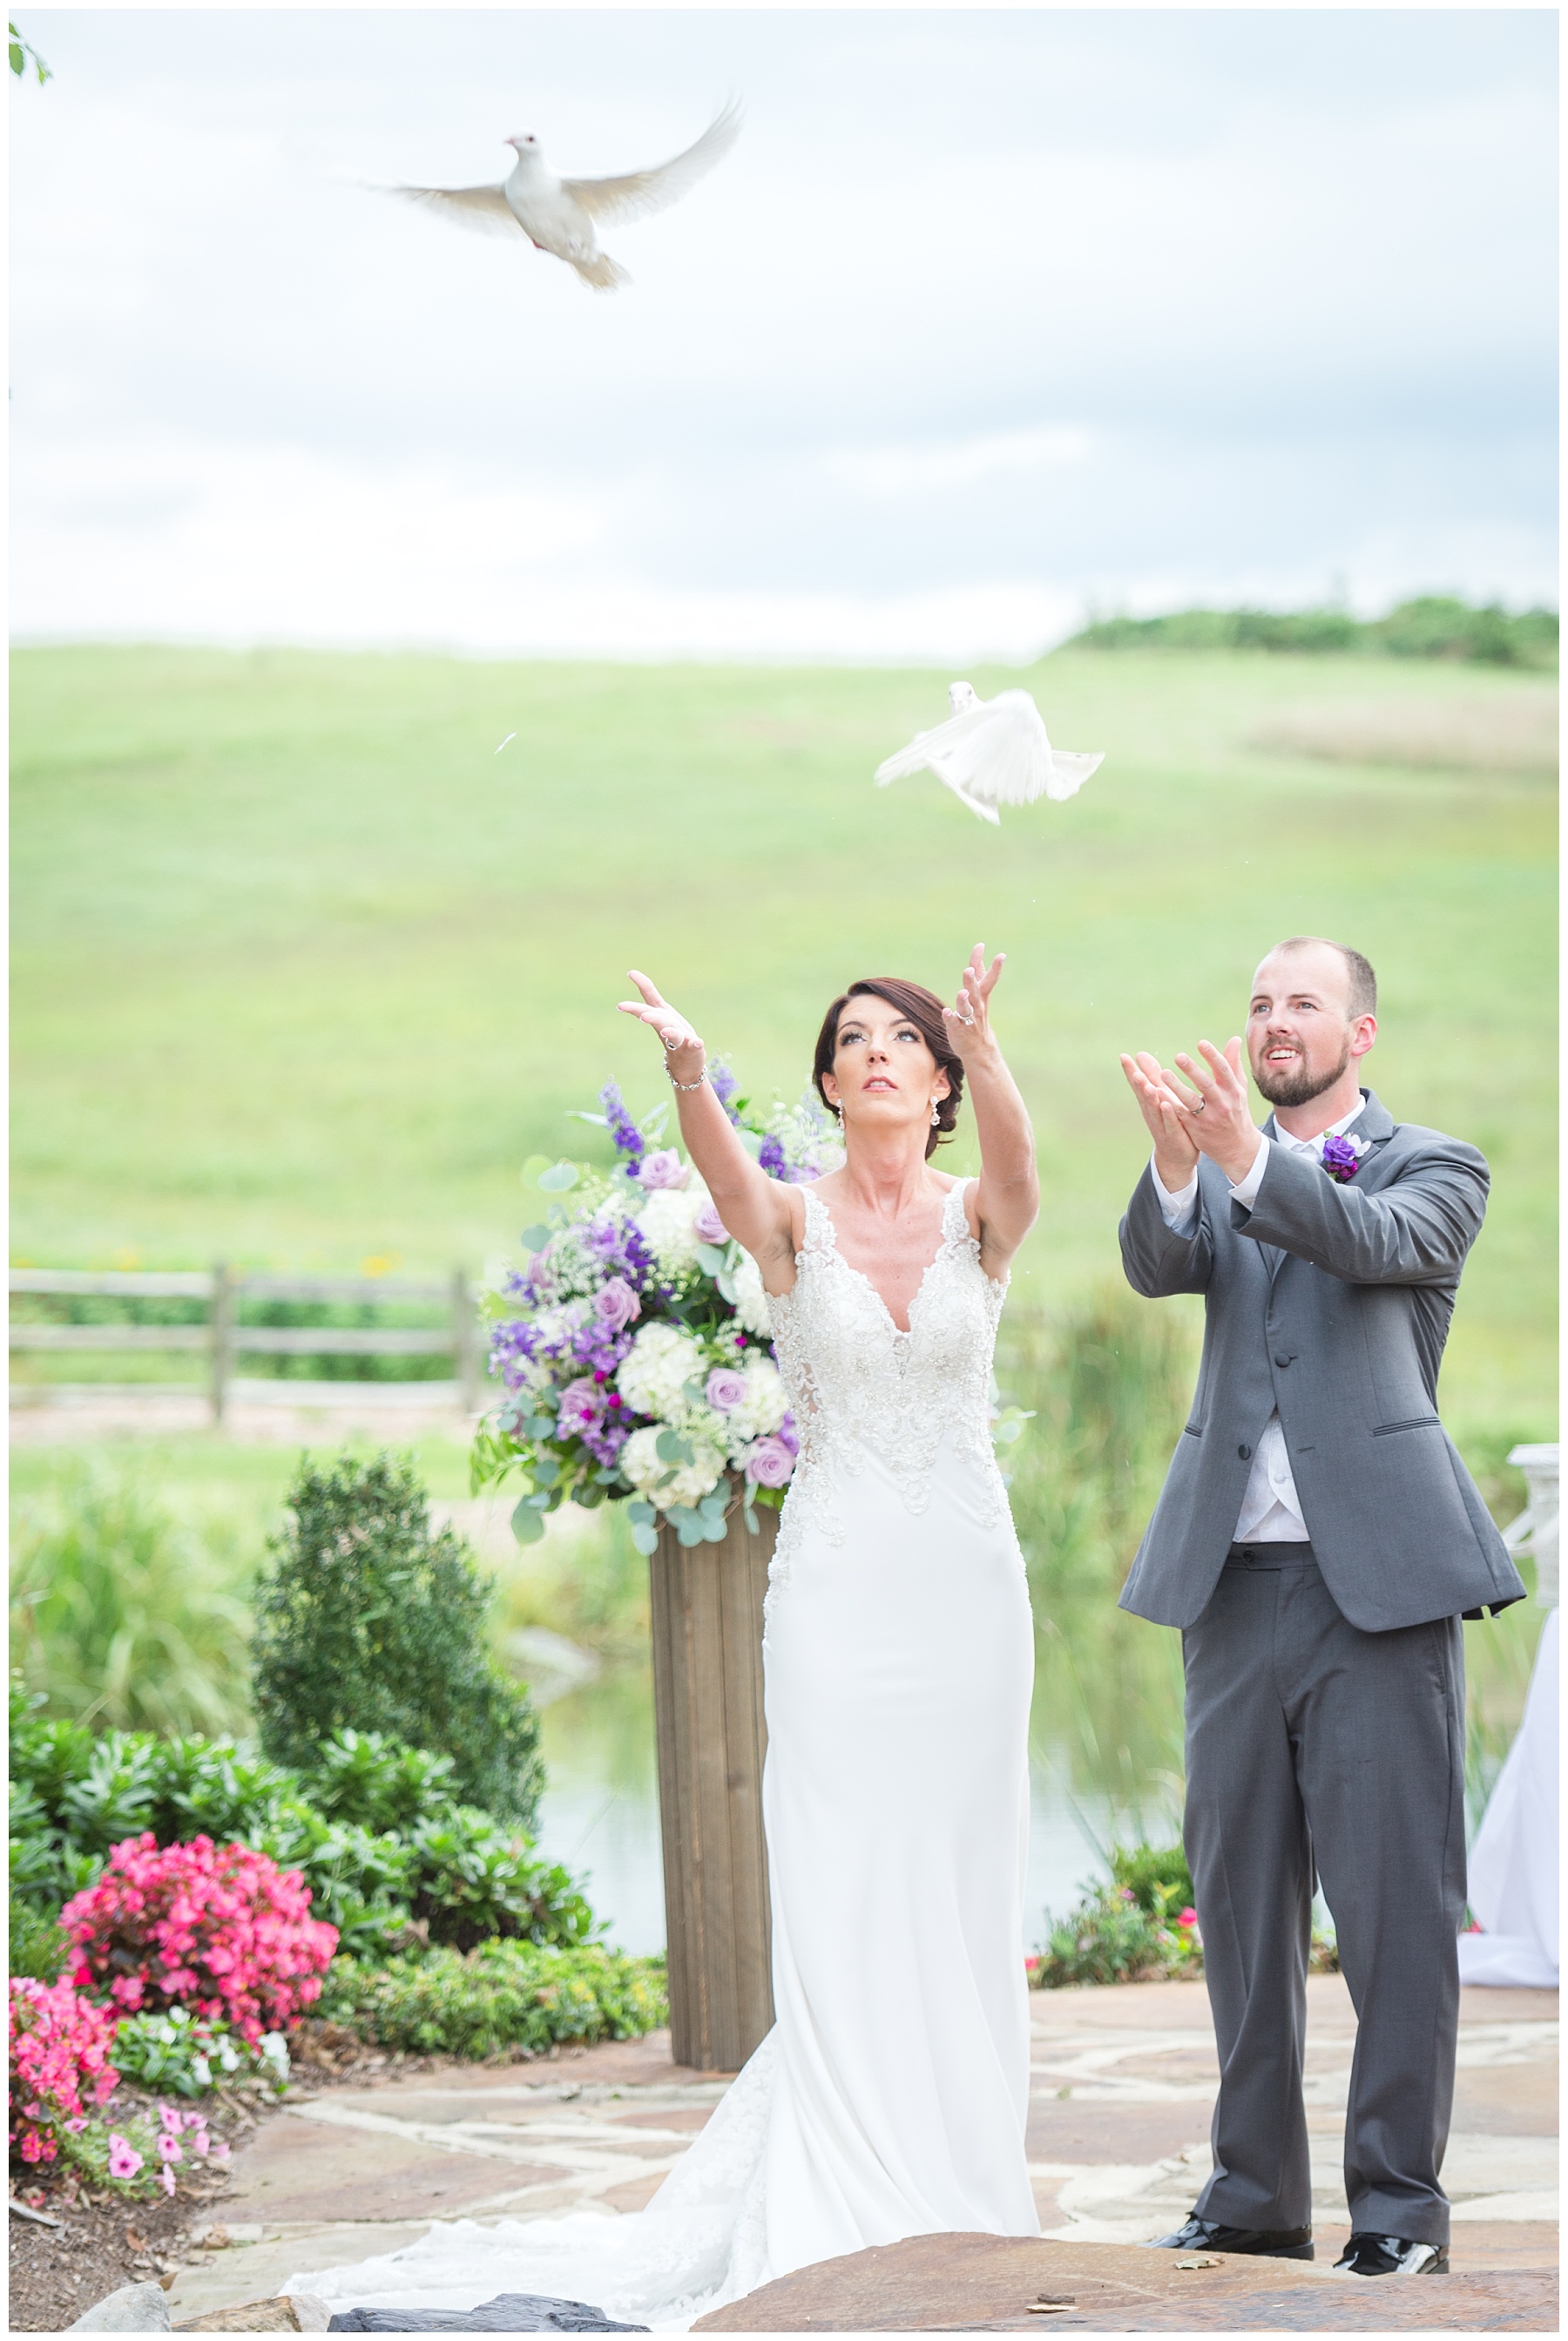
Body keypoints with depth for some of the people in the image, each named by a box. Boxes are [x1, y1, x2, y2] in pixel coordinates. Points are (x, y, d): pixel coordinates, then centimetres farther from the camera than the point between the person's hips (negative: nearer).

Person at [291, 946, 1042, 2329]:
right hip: (837, 1590, -1)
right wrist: (689, 1073, -45)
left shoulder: (979, 1221, 3)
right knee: (840, 1900, -5)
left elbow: (1016, 1163, -20)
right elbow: (728, 1181, -22)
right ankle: (851, 2210, -4)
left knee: (964, 1892, 5)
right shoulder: (794, 1223, 0)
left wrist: (985, 1050, -43)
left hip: (969, 1589, 1)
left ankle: (966, 2194, 13)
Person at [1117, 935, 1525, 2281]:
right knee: (1240, 1895, 9)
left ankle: (1399, 2204, 1)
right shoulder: (1215, 1178, 15)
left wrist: (1247, 1158, -32)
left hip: (1380, 1570, -4)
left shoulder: (1437, 1169, 5)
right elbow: (1155, 1266, -5)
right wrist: (1177, 1164, -27)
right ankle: (1257, 2195, 18)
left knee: (1397, 1894, -5)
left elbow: (1376, 1240, -16)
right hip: (1235, 1578, 4)